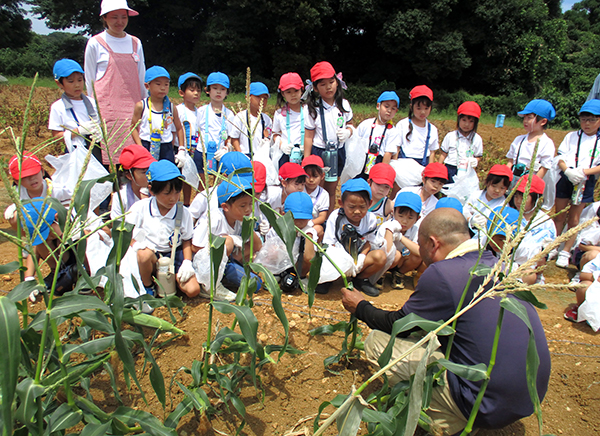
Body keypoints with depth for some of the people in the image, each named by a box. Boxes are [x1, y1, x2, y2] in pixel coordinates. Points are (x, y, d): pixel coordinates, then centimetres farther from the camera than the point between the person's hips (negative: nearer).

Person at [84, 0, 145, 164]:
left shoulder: (135, 43, 14)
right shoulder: (95, 43, 4)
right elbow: (89, 79, 9)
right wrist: (94, 107, 6)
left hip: (132, 107, 3)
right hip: (106, 107, -3)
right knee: (107, 155, -8)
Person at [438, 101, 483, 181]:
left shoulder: (477, 139, 3)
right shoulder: (450, 136, 1)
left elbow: (478, 156, 11)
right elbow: (443, 154, 5)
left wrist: (475, 161, -13)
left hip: (467, 171, 1)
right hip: (449, 168, 0)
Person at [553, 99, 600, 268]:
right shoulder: (571, 137, 5)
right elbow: (561, 160, -1)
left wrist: (584, 171, -21)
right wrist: (568, 171, -21)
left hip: (586, 183, -1)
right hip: (565, 180, 1)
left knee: (573, 219, 6)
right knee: (559, 216, 8)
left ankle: (565, 252, 14)